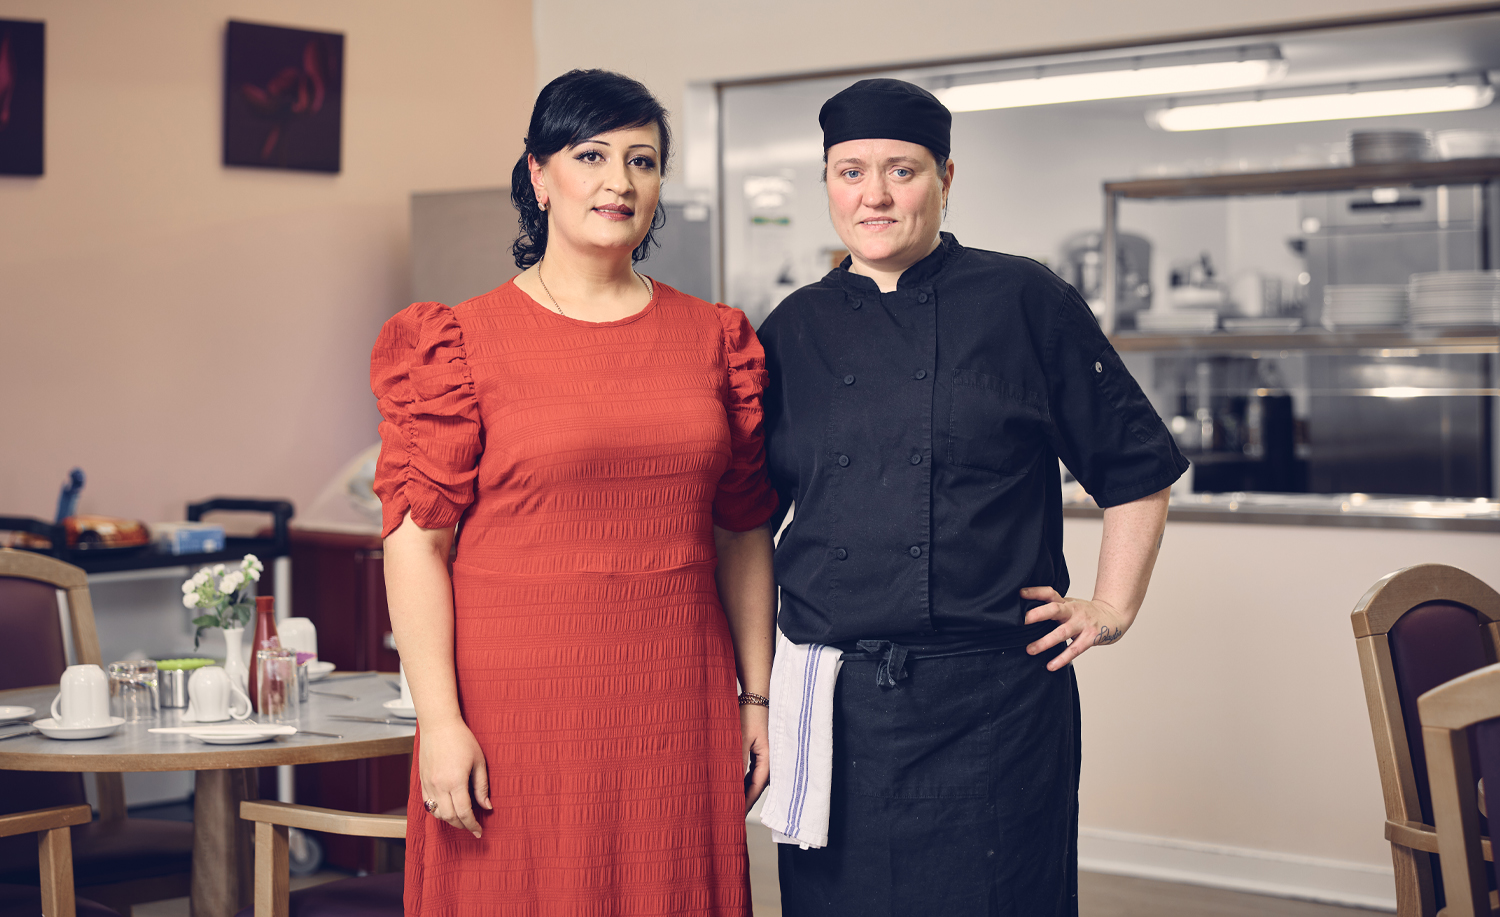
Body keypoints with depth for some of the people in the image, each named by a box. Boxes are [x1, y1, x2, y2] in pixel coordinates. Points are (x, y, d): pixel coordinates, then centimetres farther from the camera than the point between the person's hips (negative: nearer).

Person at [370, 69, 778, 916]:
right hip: (518, 706, -3)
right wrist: (439, 721, -11)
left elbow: (743, 535, 12)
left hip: (676, 707, 3)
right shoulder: (463, 343, -2)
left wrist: (757, 697, 9)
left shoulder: (714, 339, 9)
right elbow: (417, 539, -5)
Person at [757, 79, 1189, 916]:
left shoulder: (1025, 304, 0)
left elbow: (1137, 468, 7)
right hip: (838, 707, 3)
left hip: (993, 703, -2)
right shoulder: (791, 334, 8)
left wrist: (1112, 609, 3)